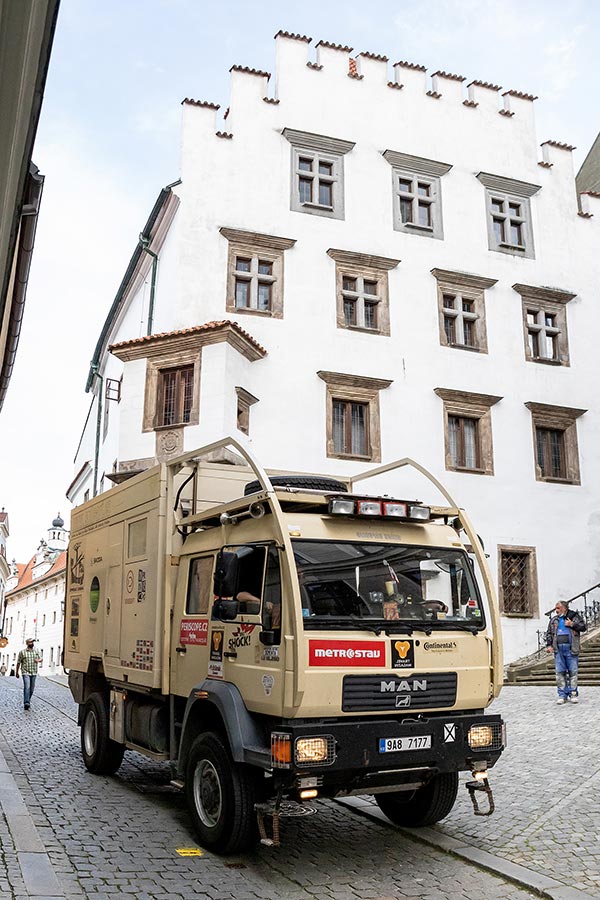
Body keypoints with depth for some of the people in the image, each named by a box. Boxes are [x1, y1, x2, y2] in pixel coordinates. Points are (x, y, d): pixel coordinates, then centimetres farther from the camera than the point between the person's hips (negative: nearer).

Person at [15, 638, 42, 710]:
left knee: (31, 688, 8)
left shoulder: (36, 651, 10)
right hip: (26, 672, -4)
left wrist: (38, 660, -7)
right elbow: (18, 662, 5)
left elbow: (41, 659, 17)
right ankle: (26, 703, -23)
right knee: (27, 687, -18)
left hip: (34, 673, 4)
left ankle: (28, 700, 25)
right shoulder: (22, 652, 0)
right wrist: (17, 672, 7)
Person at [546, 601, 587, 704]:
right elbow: (549, 633, 17)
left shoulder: (575, 616, 5)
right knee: (560, 672, 1)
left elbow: (584, 627, -1)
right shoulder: (554, 620, 15)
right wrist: (549, 645, 6)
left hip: (571, 648, -3)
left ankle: (573, 694, 9)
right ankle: (562, 695, 6)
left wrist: (572, 624, -10)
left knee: (572, 671, 0)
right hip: (558, 649, 3)